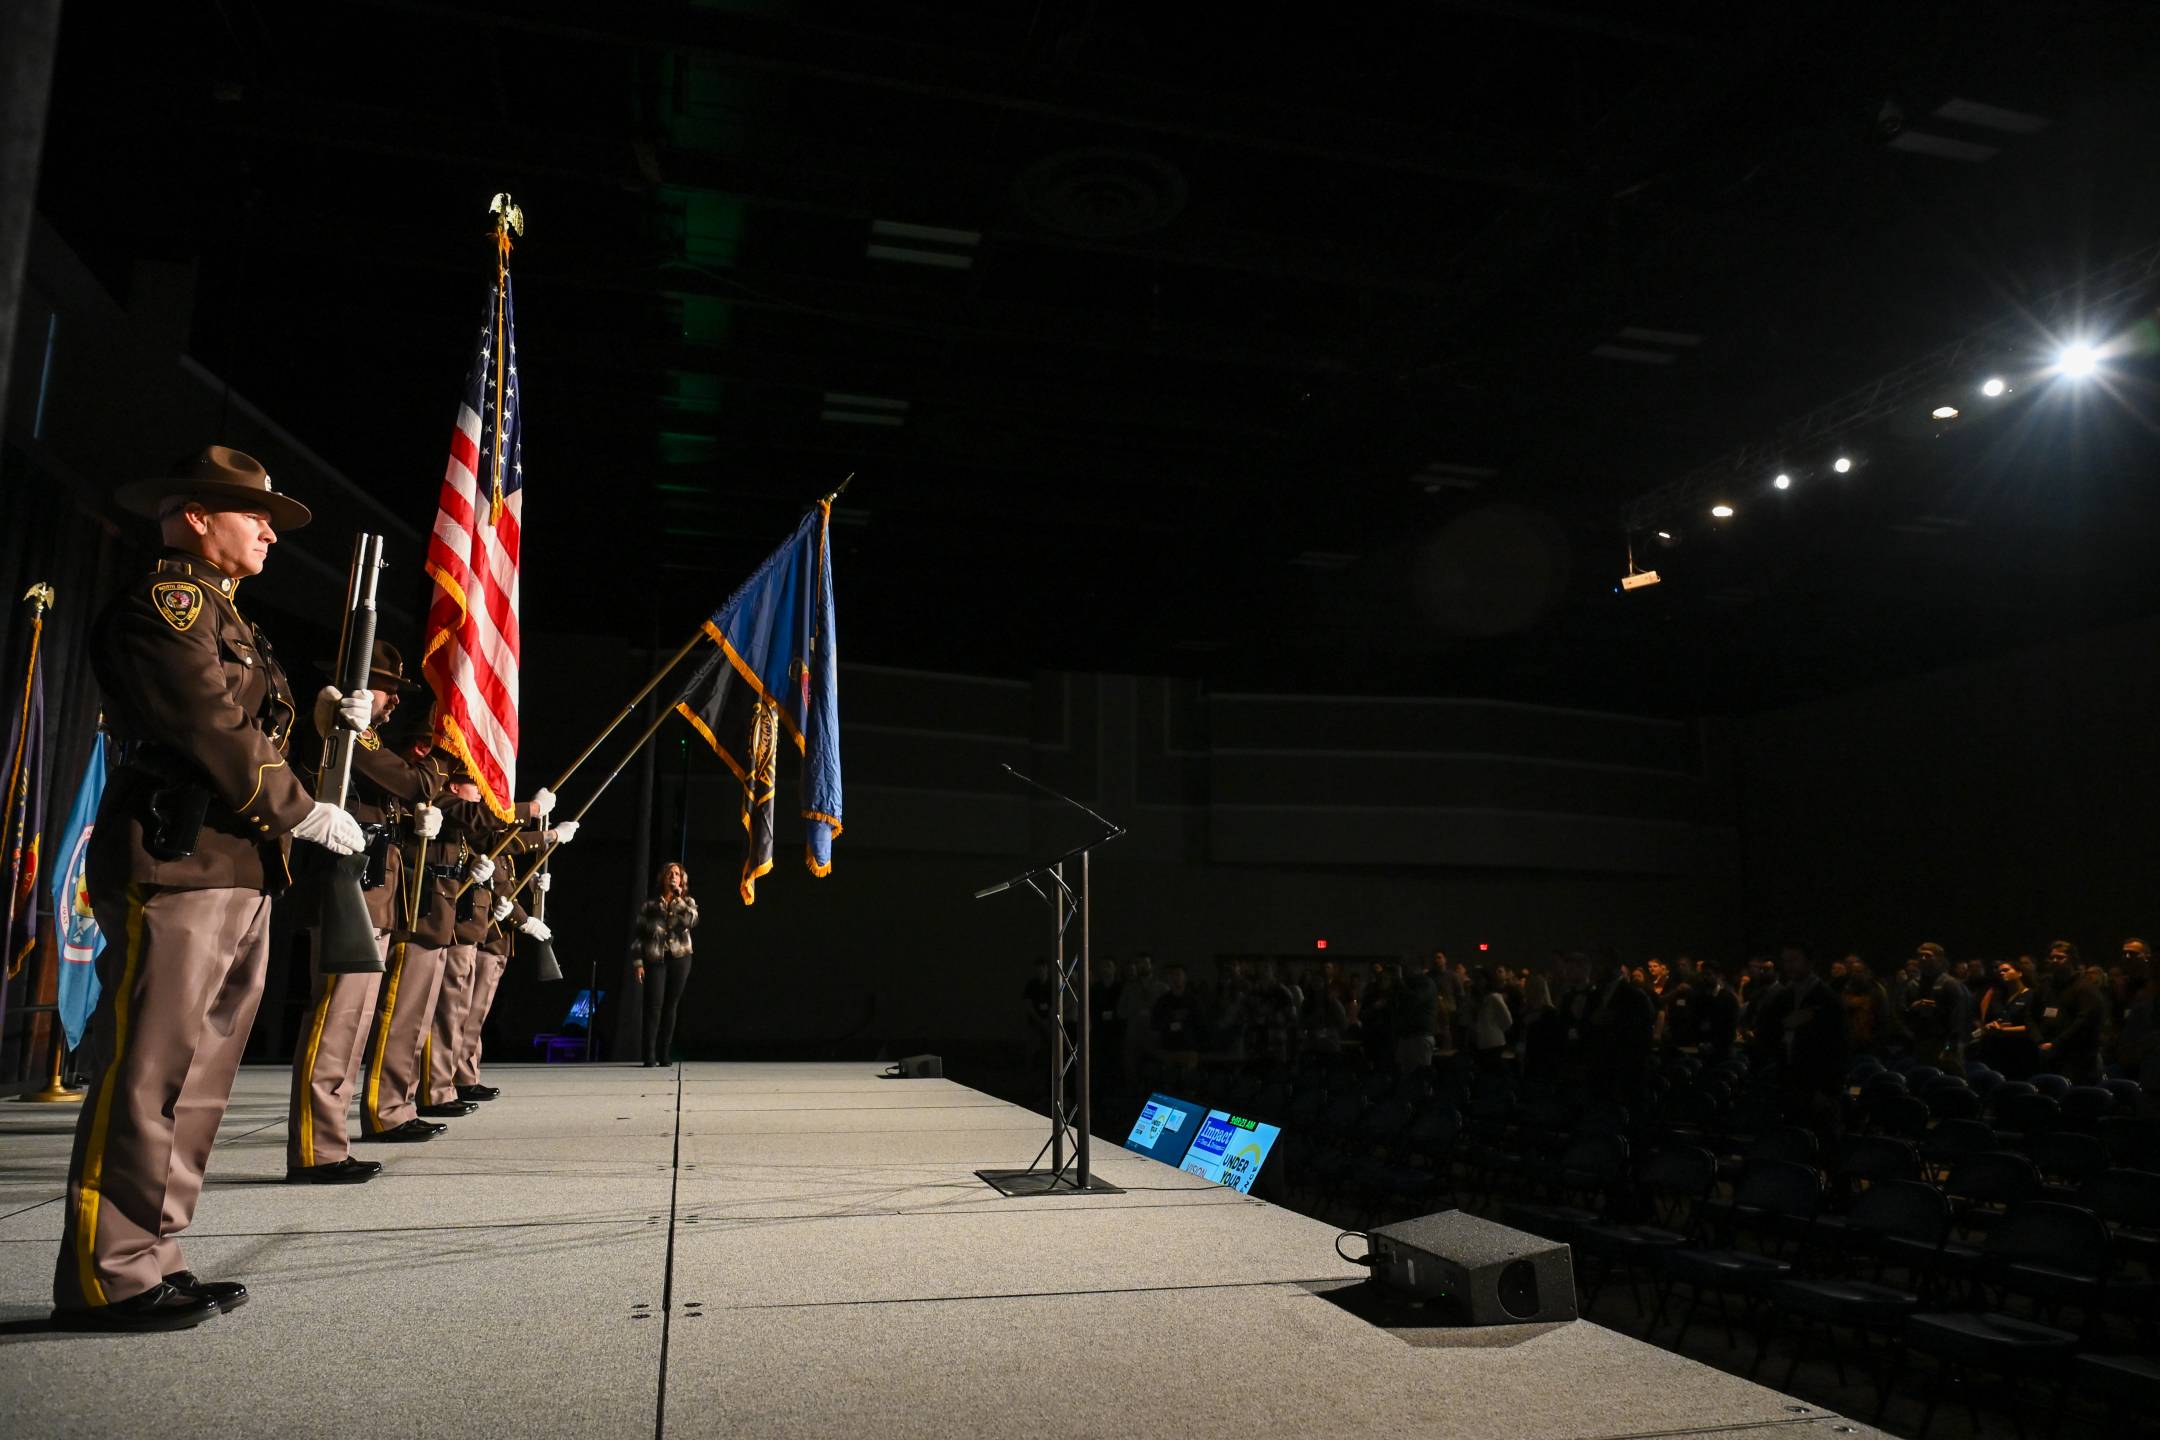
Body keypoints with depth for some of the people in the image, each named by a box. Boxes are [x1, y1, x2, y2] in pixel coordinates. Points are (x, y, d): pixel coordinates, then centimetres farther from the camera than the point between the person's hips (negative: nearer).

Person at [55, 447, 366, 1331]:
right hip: (175, 869, -10)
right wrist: (307, 814, -10)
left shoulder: (224, 618, 25)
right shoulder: (162, 601, -6)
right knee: (143, 1077, -7)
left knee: (198, 1082, 11)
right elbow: (211, 729, -15)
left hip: (240, 876, 10)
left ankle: (149, 1261, 18)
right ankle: (105, 1280, 0)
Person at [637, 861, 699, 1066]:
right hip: (655, 959, -1)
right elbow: (640, 934, 5)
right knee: (654, 1005, -9)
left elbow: (692, 921, -11)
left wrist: (678, 899, -8)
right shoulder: (650, 904, 8)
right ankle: (650, 1054, -9)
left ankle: (664, 1054, 7)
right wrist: (639, 962, -3)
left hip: (679, 959, 1)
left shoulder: (688, 902, 11)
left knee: (671, 1006, 2)